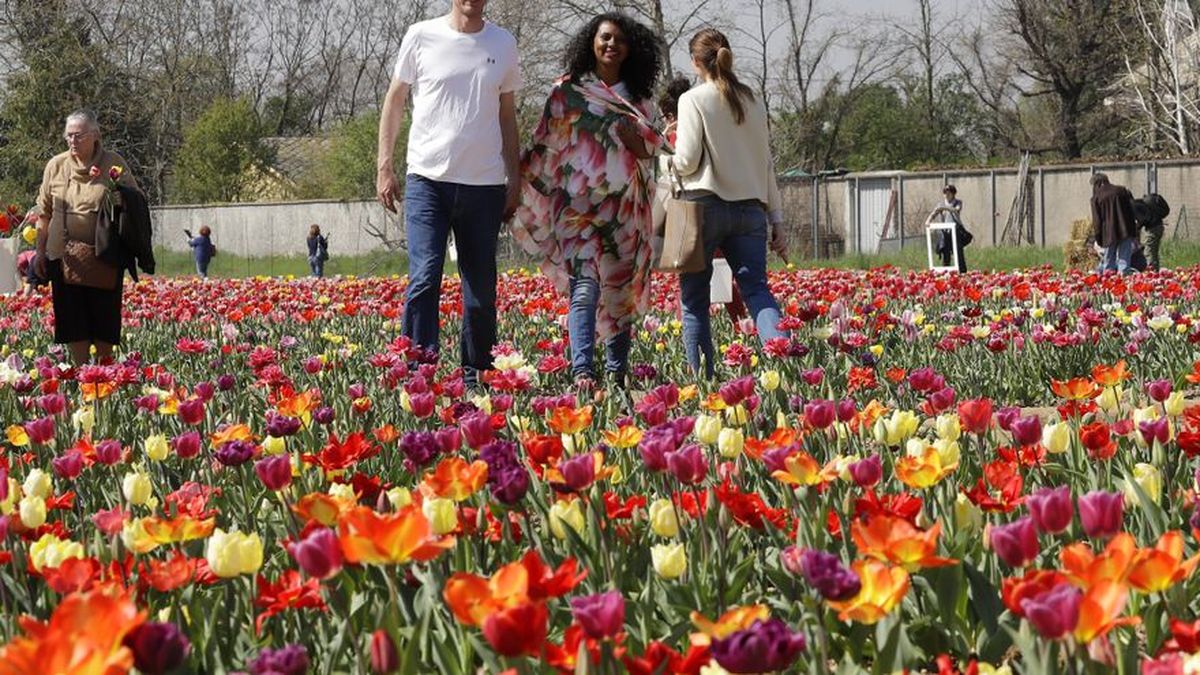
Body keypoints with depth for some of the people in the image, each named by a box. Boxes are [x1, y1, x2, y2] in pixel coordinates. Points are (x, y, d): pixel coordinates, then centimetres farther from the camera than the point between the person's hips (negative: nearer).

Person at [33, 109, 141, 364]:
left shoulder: (114, 164, -2)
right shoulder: (56, 166, 4)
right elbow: (44, 212, 11)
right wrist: (40, 251, 9)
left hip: (104, 257, -1)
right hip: (64, 255, 1)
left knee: (105, 317, 4)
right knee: (73, 317, 1)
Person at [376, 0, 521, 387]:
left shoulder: (502, 44, 9)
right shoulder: (422, 36, 1)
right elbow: (395, 101, 8)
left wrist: (515, 178, 13)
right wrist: (384, 167, 2)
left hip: (485, 182, 3)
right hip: (428, 179, -3)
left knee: (481, 287, 7)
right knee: (424, 278, -13)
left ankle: (476, 375, 18)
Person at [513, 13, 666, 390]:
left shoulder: (638, 100, 13)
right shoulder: (567, 92, 5)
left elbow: (651, 152, 13)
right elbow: (545, 149, 6)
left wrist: (634, 139, -9)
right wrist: (529, 199, 1)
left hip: (624, 207, 3)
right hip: (579, 203, -3)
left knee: (621, 290, 5)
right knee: (585, 289, -15)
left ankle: (617, 373, 13)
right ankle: (582, 372, -24)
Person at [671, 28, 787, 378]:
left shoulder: (694, 100, -2)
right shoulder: (753, 102, 14)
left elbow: (687, 161, -7)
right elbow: (766, 164, 17)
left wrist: (670, 159, 16)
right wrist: (777, 219, 19)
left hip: (705, 204, -4)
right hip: (750, 208, 4)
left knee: (694, 298, 4)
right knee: (756, 289, -6)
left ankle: (702, 376, 1)